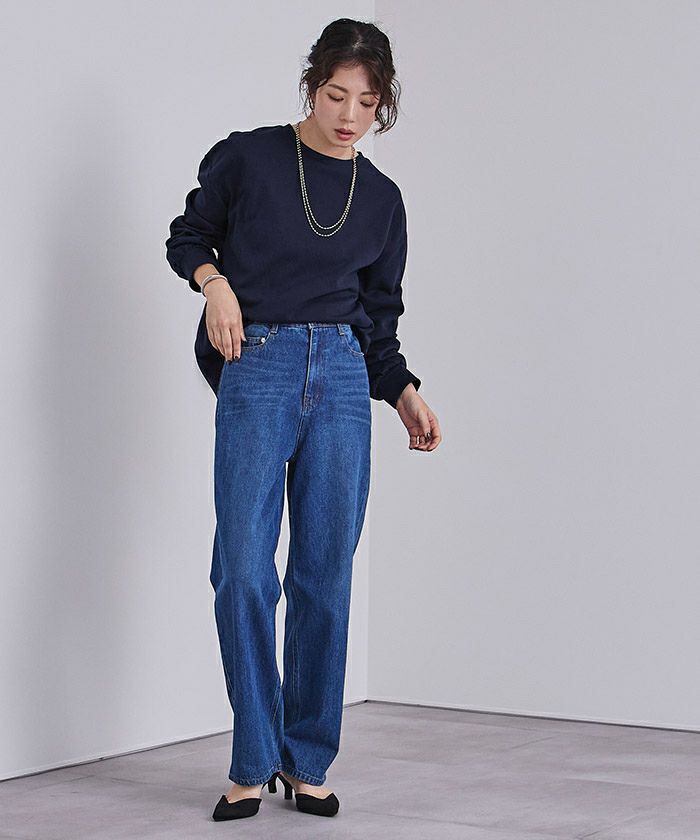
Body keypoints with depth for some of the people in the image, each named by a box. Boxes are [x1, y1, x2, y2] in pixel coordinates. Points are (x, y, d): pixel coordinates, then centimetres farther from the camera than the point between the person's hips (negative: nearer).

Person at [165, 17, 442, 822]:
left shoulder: (381, 198, 11)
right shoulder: (246, 158, 2)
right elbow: (188, 234, 13)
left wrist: (404, 393, 4)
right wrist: (215, 280, -8)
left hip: (342, 378, 3)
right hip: (256, 370, -3)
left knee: (327, 573, 1)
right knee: (244, 570, -9)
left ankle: (308, 760, 12)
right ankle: (252, 763, 2)